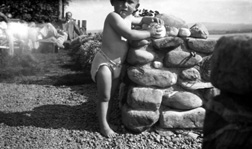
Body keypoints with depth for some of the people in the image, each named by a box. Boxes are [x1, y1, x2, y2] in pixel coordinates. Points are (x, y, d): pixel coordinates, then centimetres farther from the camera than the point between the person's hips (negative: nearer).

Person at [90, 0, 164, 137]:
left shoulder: (128, 18, 7)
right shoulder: (113, 16, -21)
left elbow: (141, 20, 30)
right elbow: (129, 34, -30)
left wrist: (152, 19, 11)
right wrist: (149, 33, -20)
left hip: (117, 65, 9)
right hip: (104, 62, -9)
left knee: (110, 95, 19)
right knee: (104, 96, -2)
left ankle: (105, 119, 34)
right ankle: (103, 126, 10)